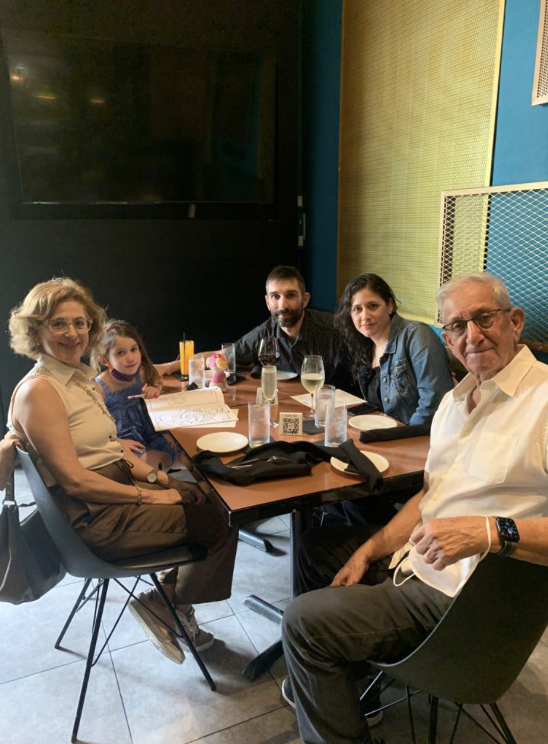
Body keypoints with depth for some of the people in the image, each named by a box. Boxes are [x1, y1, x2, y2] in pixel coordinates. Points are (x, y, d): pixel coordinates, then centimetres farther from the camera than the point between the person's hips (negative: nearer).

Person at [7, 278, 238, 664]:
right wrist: (148, 495, -17)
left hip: (120, 484, 9)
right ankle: (166, 604, 13)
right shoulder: (38, 391, -18)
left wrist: (156, 476, 1)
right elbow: (74, 480, -21)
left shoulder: (84, 377, 10)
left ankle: (170, 594, 16)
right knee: (221, 525, -9)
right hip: (92, 516, -9)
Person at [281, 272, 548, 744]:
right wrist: (369, 550, 5)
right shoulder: (455, 400, 9)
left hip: (461, 594, -9)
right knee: (316, 548, 21)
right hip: (417, 555, 9)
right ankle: (323, 681, 40)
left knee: (304, 620, -11)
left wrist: (492, 531, -37)